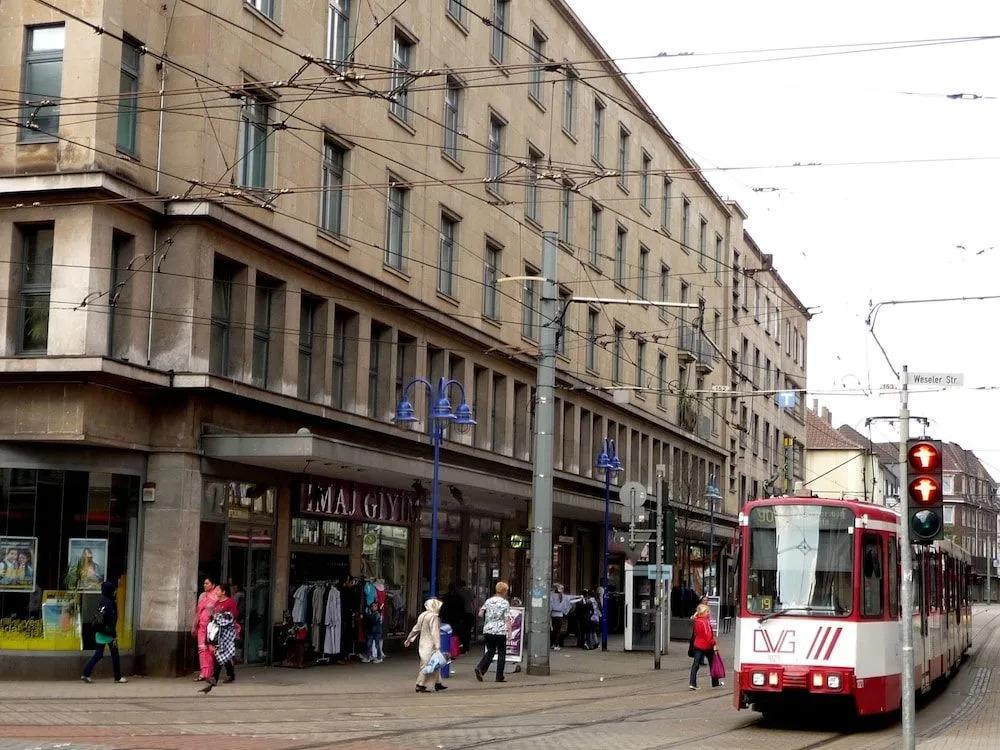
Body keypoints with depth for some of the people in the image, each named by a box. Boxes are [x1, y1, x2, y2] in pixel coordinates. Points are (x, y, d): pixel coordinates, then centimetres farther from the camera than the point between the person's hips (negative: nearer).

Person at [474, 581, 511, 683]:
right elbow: (507, 618, -10)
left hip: (488, 630, 4)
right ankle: (499, 676, 6)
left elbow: (480, 614, 7)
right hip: (500, 631, -4)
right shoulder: (505, 602, -6)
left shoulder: (489, 601, 6)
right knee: (501, 653, 7)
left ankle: (480, 668, -8)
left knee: (490, 651, 14)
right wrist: (509, 630, -9)